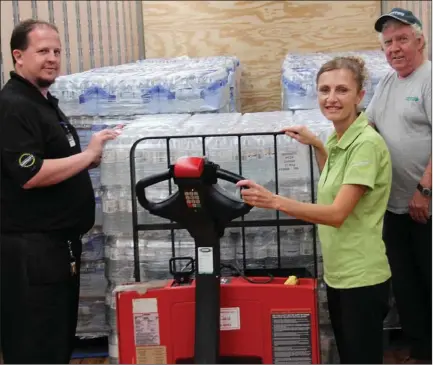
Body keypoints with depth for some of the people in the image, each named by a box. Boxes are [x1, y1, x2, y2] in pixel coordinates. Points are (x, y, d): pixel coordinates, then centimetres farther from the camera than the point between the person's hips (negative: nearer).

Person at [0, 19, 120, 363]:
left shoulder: (46, 102, 16)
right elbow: (31, 175, -24)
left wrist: (92, 155, 10)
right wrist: (89, 154, -17)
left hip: (58, 243, 10)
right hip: (30, 249, -10)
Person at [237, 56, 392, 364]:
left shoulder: (367, 143, -19)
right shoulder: (338, 139, 8)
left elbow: (337, 213, -26)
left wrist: (274, 201, -35)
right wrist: (317, 146, 15)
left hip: (361, 276, -9)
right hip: (338, 273, 9)